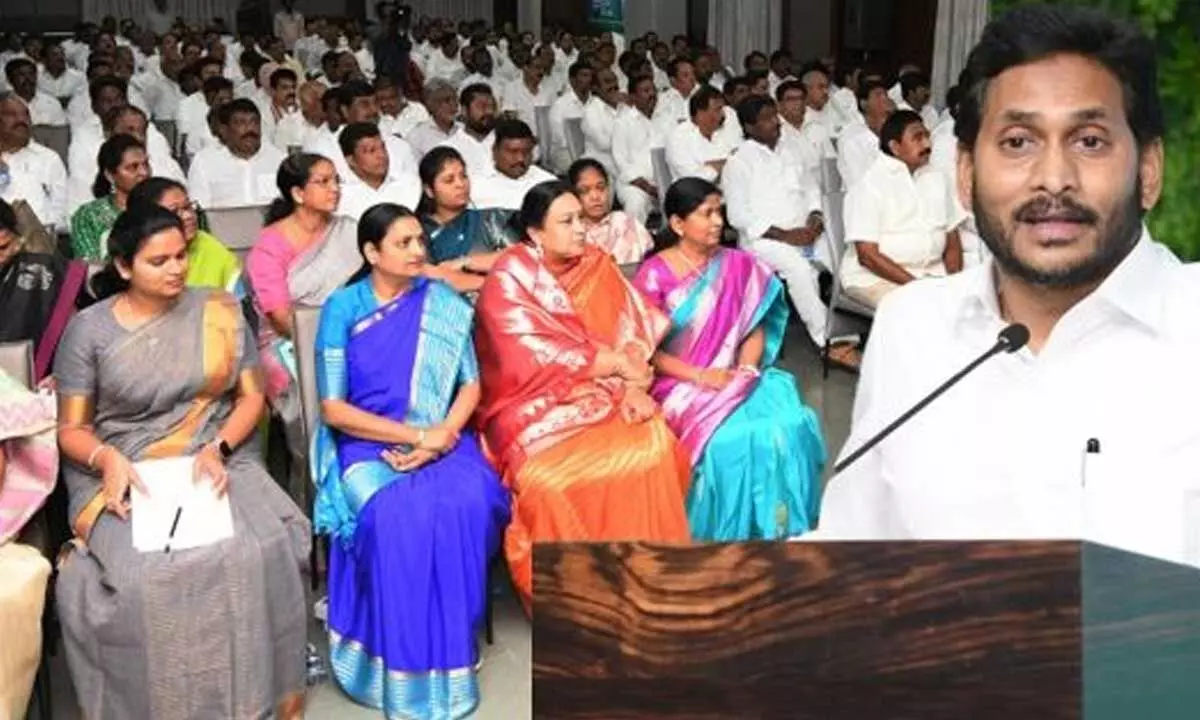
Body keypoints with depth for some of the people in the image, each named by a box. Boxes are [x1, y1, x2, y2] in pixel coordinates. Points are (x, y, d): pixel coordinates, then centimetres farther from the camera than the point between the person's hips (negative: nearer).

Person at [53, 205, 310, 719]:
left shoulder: (219, 313, 5)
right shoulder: (88, 330, 1)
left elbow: (251, 396, 7)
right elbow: (71, 429, 2)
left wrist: (219, 448, -11)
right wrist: (107, 459, -20)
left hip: (216, 460, 1)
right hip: (124, 475, -1)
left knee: (255, 554, -27)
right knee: (138, 573, -30)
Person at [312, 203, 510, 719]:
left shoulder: (444, 303, 7)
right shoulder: (342, 308, -1)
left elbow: (471, 385, 6)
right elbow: (333, 408, -6)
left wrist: (441, 434, -14)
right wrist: (414, 434, -14)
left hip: (442, 438, 2)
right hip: (367, 443, -2)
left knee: (466, 503, -30)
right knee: (396, 516, -33)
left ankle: (452, 650, -15)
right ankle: (405, 667, -18)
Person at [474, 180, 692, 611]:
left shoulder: (597, 265, 8)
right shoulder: (508, 281, -8)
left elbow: (634, 332, 2)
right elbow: (538, 359, -17)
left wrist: (635, 388, -16)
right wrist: (617, 363, -10)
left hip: (601, 395, 4)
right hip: (536, 406, -4)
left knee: (651, 447, -24)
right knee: (552, 479, -32)